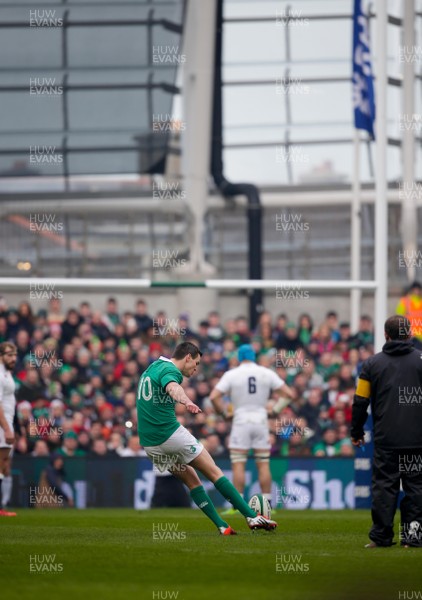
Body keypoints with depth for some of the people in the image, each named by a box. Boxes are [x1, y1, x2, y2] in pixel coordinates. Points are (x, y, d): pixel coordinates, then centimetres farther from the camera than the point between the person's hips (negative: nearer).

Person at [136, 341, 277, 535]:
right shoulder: (169, 370, -11)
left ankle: (222, 526, 7)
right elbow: (172, 387, -36)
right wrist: (187, 402, -57)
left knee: (192, 481, 15)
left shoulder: (151, 368, 19)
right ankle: (252, 516, -6)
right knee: (213, 472, -3)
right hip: (170, 434, -9)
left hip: (149, 444, 9)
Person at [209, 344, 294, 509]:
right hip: (261, 421, 2)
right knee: (263, 464, 6)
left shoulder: (231, 374, -3)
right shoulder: (267, 373, 2)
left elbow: (214, 397, -12)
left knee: (238, 464, -1)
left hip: (241, 421, -2)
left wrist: (223, 412, 1)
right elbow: (289, 394, 0)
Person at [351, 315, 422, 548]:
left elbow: (360, 402, 4)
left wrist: (356, 432, 15)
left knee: (384, 485, 4)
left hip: (385, 439, 1)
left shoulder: (372, 364, 3)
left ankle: (381, 535, 1)